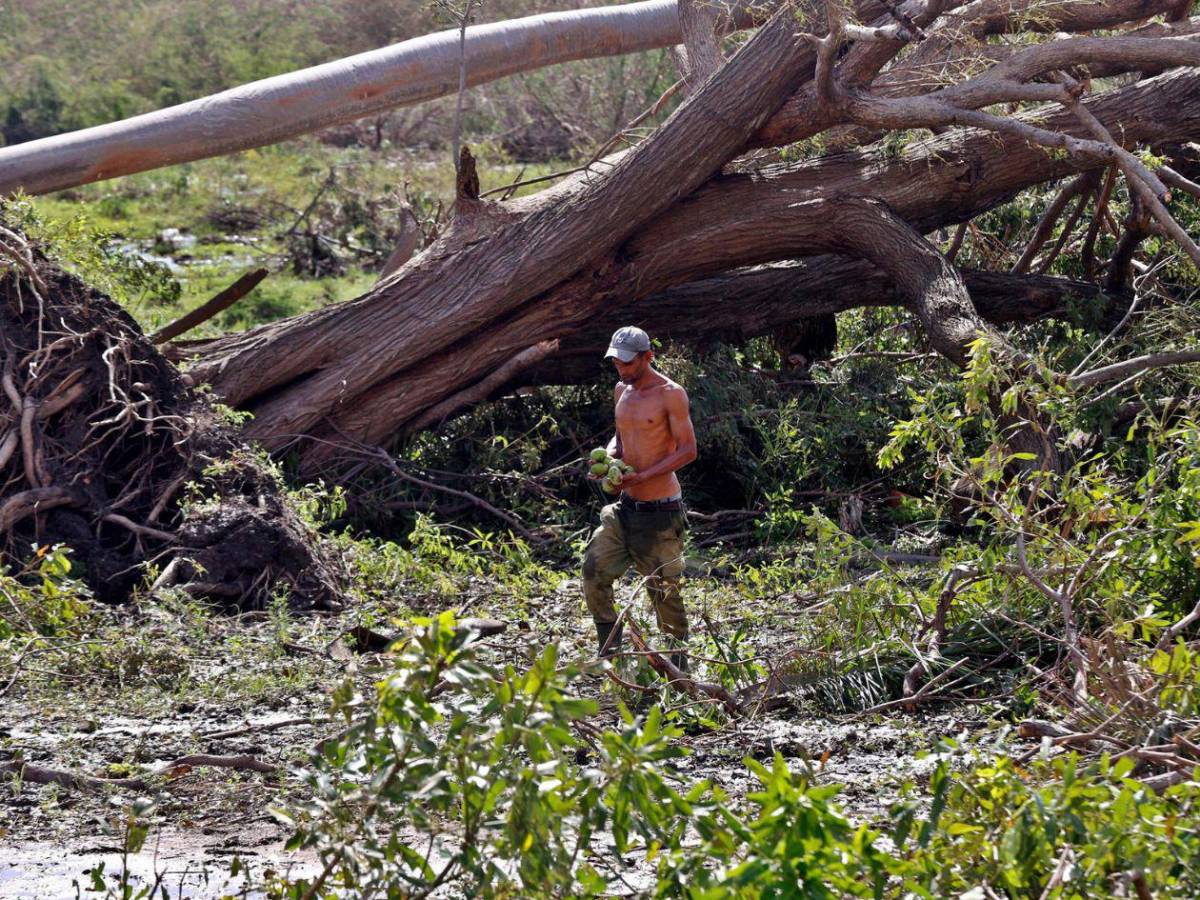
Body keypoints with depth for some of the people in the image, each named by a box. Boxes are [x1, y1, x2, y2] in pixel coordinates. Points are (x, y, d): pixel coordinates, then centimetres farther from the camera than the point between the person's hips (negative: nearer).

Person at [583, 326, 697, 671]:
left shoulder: (670, 394, -11)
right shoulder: (622, 391, 11)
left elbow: (688, 449, -13)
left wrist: (643, 476, -22)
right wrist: (608, 457, 1)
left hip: (660, 509, -7)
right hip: (626, 505, 7)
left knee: (664, 590, -1)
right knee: (594, 572, -4)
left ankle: (678, 667, 11)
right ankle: (610, 655, 7)